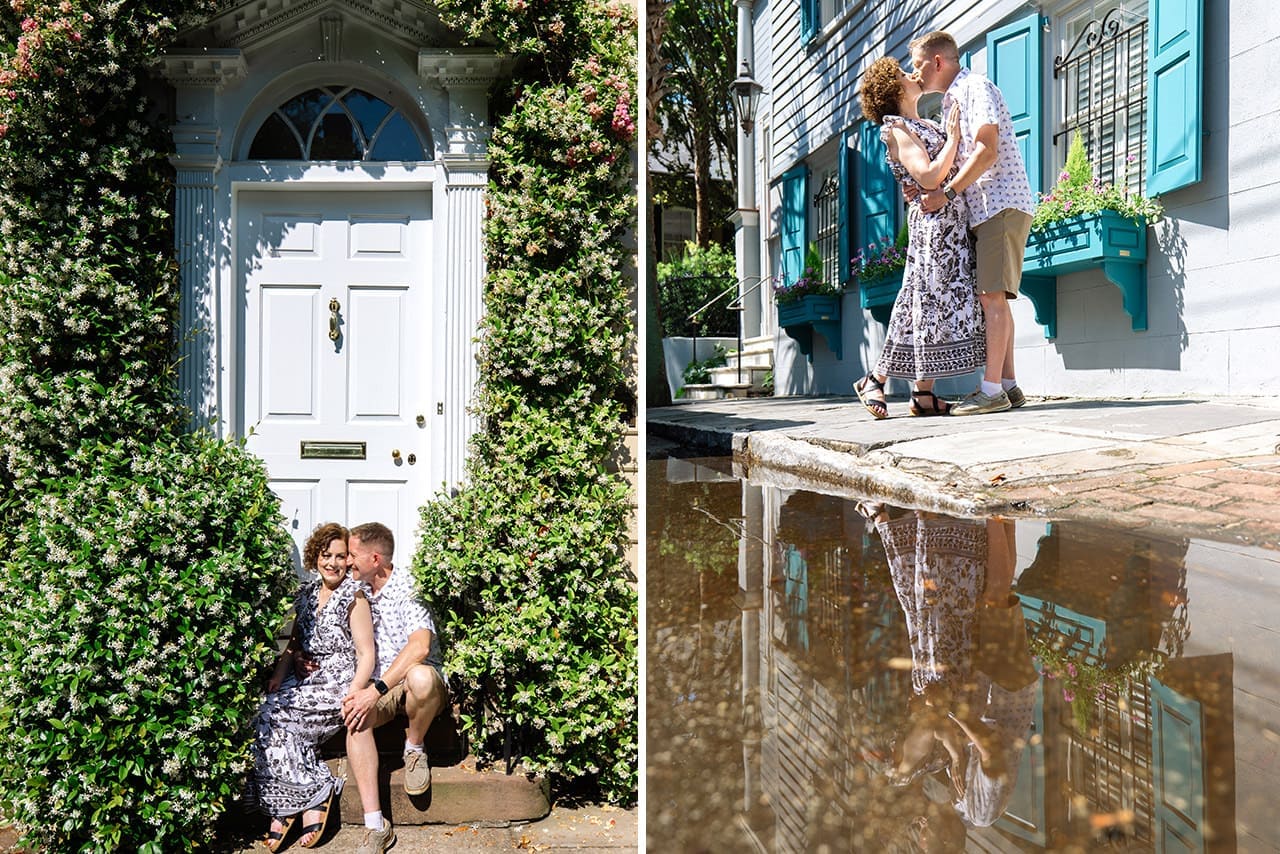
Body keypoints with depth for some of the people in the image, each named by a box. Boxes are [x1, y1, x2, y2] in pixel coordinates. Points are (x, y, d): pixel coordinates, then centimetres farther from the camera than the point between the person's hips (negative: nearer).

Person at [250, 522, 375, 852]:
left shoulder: (353, 598, -7)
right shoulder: (308, 593, 12)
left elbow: (366, 656, -10)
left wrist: (351, 697, -22)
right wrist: (279, 674, 3)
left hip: (338, 683, -6)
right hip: (305, 678, 6)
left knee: (273, 718, -24)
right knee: (263, 718, -20)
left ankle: (316, 793, -10)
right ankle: (284, 810, -11)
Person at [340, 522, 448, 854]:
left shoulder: (408, 587, -11)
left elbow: (420, 646, -25)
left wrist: (376, 690, -30)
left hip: (423, 685, -5)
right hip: (379, 688, 5)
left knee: (419, 676, -39)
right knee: (356, 718, -28)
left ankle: (414, 749, -7)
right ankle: (376, 827, -27)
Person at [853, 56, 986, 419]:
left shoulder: (924, 125, 21)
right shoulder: (897, 130, -6)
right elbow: (928, 177, -19)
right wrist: (953, 139, -10)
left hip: (954, 221, 9)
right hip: (934, 222, -9)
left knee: (944, 303, 5)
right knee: (929, 304, -8)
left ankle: (924, 394, 7)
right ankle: (875, 380, 1)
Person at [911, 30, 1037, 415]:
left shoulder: (975, 87, -4)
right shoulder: (951, 102, 24)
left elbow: (988, 150, -16)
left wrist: (947, 193, -17)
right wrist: (928, 188, 6)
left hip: (1002, 203, -10)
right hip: (984, 209, 10)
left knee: (992, 296, -14)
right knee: (990, 298, 6)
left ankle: (992, 390, -17)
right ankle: (1008, 385, 8)